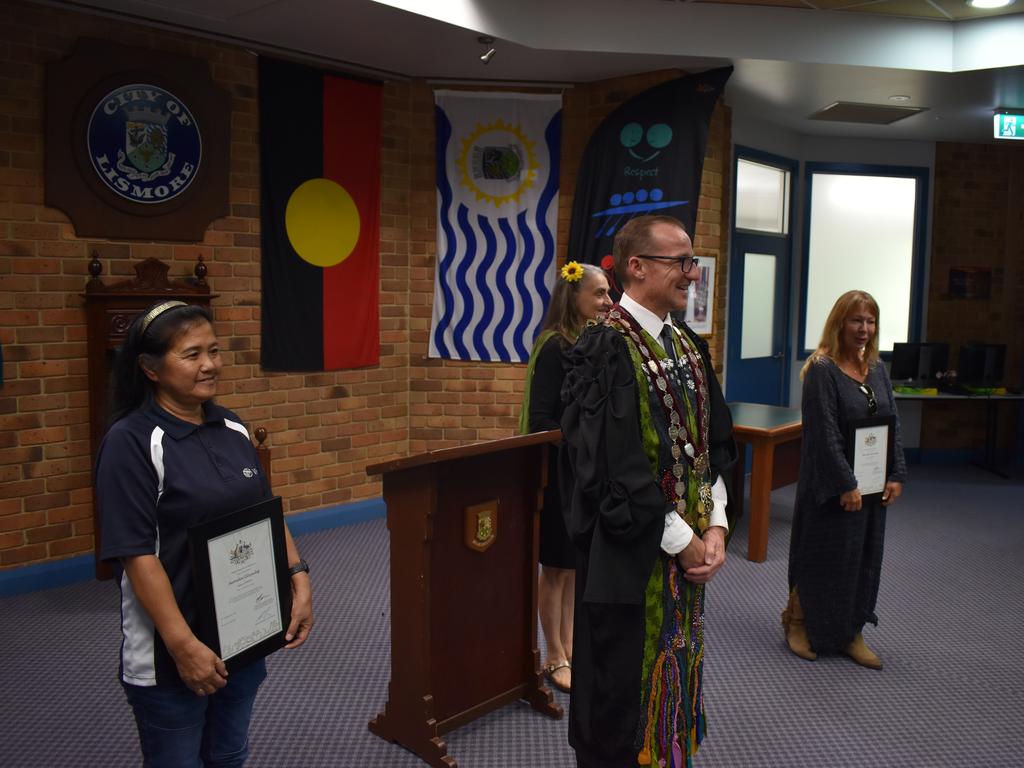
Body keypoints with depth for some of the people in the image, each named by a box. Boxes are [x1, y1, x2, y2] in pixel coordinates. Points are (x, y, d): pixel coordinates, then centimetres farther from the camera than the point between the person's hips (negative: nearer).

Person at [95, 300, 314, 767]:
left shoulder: (233, 429, 2)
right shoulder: (131, 441, -16)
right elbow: (136, 553, -19)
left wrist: (299, 580, 0)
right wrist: (184, 645, -22)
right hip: (171, 652, -5)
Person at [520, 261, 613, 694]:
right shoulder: (555, 346, -15)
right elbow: (540, 418, -18)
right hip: (561, 471, -7)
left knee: (578, 564, 16)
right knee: (557, 567, 6)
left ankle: (569, 646, 30)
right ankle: (555, 659, 21)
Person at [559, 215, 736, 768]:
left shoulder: (689, 348, 8)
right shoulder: (605, 351, -17)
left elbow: (712, 446, 10)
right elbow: (613, 468, -22)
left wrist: (715, 524, -3)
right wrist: (684, 540, -15)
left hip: (687, 549, 8)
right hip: (629, 556, -7)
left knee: (674, 679, 20)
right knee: (624, 693, 9)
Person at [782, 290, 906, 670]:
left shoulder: (877, 369, 8)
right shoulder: (822, 370, -14)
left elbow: (893, 425, 9)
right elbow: (825, 434, -18)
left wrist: (897, 475, 1)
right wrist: (845, 484, -20)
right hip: (832, 485, -7)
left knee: (864, 557, 13)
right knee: (825, 556, 5)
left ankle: (851, 632, 27)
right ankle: (798, 622, 26)